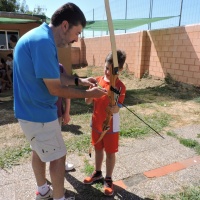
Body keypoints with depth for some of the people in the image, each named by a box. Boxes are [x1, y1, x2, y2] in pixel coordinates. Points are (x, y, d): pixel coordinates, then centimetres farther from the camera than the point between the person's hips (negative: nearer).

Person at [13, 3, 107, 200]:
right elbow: (55, 89, -23)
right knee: (58, 157, 7)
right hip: (39, 113, -10)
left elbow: (53, 77, 14)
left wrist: (79, 80, 7)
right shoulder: (43, 41, -25)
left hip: (31, 110, 10)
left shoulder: (39, 36, 8)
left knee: (39, 151, 24)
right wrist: (89, 94, -13)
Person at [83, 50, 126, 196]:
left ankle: (108, 179, 33)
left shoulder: (120, 86, -17)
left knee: (110, 153, 12)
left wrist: (113, 107, -44)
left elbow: (116, 109, -22)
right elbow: (88, 102, -3)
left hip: (111, 126, -4)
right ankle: (97, 173, 44)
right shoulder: (98, 80, -3)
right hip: (96, 124, 5)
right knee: (98, 149, 22)